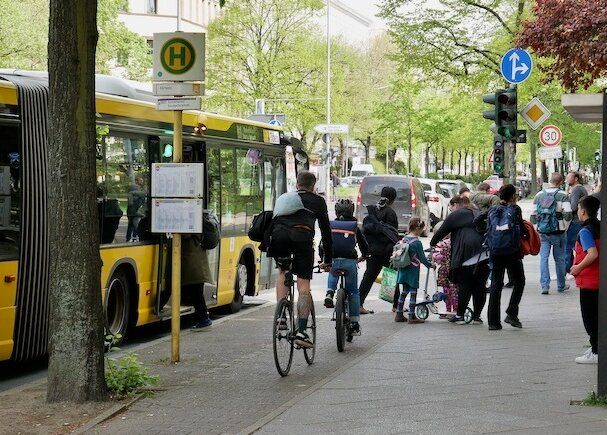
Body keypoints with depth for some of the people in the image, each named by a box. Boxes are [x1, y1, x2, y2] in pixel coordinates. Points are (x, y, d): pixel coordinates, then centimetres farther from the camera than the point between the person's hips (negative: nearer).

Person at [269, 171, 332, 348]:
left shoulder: (282, 198, 35)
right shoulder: (317, 201, 25)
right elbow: (325, 230, 26)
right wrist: (328, 260, 32)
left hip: (278, 236, 3)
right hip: (302, 236, -3)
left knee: (282, 272, 28)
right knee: (303, 285, 1)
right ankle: (301, 331, -9)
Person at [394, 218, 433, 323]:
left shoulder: (404, 239, 4)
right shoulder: (417, 242, -16)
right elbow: (422, 258, -12)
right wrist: (430, 265, 3)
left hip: (404, 269, 7)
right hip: (413, 270, -7)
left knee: (404, 291, 14)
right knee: (413, 291, 0)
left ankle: (399, 314, 16)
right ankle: (412, 316, 0)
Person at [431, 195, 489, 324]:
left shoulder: (455, 215, 7)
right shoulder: (478, 214, 26)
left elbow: (442, 231, 11)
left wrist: (432, 243, 25)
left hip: (466, 252, -5)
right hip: (484, 253, 5)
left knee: (464, 284, -1)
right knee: (480, 285, 7)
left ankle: (460, 315, 2)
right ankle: (477, 316, 9)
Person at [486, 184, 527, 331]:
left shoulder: (492, 211, 7)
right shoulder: (515, 209, -6)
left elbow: (488, 230, 7)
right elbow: (522, 230, -5)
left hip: (495, 252, 4)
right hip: (512, 252, -4)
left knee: (496, 286, 7)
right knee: (519, 283, 11)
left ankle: (493, 321, 3)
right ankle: (511, 314, -1)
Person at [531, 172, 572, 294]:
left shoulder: (539, 195, 5)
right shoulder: (563, 195, -8)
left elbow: (533, 216, 6)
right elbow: (568, 214, -17)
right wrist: (565, 227, -2)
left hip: (543, 233, 2)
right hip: (558, 232, -2)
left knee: (543, 258, 4)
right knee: (560, 259, 9)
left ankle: (544, 285, -6)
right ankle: (561, 286, 19)